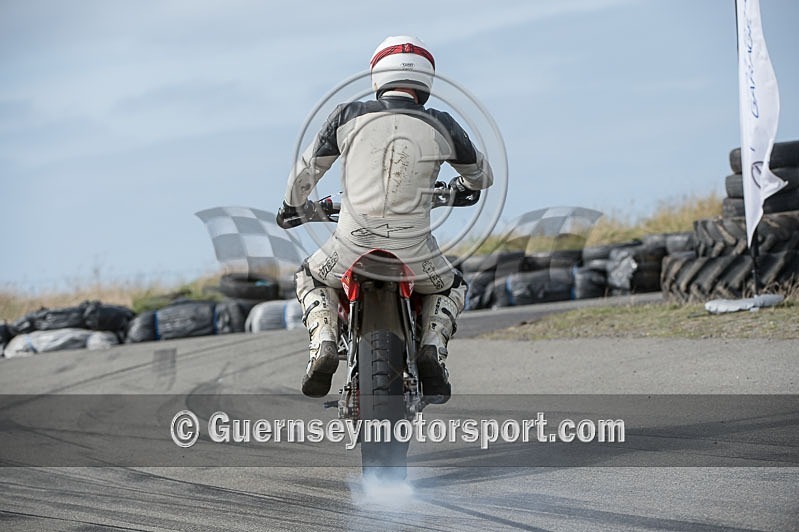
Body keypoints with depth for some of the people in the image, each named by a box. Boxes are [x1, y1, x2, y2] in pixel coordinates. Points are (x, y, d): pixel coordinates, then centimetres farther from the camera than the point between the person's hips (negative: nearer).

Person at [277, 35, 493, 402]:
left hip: (353, 246, 0)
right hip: (413, 253, 0)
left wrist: (293, 206, 36)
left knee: (311, 279, 32)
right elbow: (482, 175, 21)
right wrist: (460, 187, 45)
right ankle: (433, 348, 4)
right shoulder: (441, 126, 3)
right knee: (451, 288, 32)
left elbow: (307, 169, 14)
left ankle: (324, 343, 4)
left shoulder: (349, 116, 2)